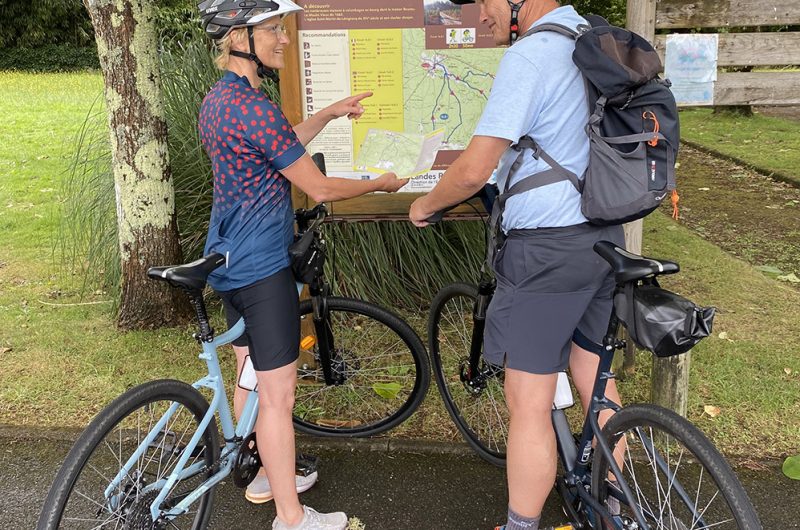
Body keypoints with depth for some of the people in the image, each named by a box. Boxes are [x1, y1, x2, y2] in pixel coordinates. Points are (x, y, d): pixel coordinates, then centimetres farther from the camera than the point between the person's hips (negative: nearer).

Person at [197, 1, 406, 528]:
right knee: (278, 394, 0)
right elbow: (320, 188, -17)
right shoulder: (255, 108, -22)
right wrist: (382, 183, -2)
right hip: (263, 268, -10)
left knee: (251, 377, 21)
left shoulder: (216, 99, 8)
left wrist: (328, 114, 18)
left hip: (229, 263, 10)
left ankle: (264, 475, 39)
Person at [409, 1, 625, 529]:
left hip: (547, 251, -9)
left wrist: (424, 205, -2)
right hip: (605, 237, 9)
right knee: (594, 378, 20)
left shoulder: (530, 55, -17)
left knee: (529, 404, 3)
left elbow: (473, 171, -20)